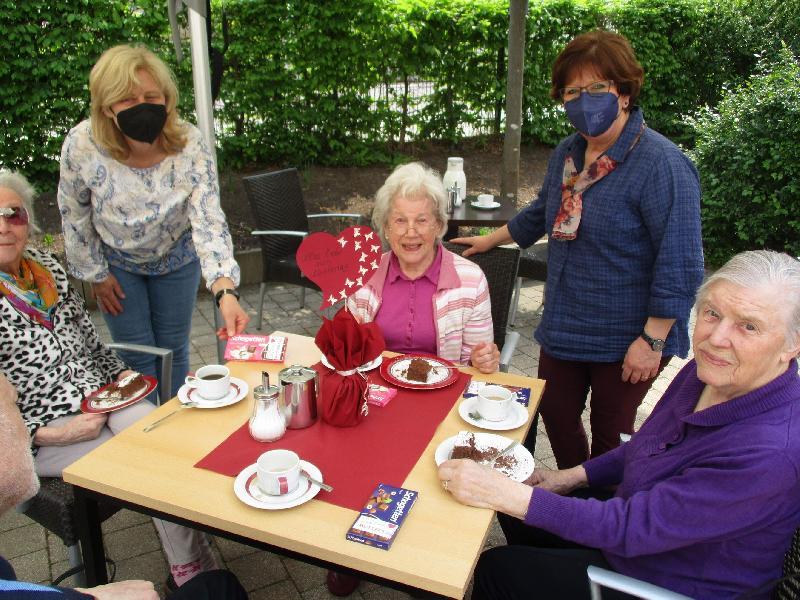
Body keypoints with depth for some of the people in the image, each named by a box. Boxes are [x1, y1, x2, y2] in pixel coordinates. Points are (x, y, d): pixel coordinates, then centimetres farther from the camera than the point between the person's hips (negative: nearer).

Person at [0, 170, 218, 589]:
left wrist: (120, 375, 2)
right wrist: (50, 434, -18)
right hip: (40, 433, -5)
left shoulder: (47, 267, 7)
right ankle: (195, 575, 0)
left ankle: (191, 569, -11)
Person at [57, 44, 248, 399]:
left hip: (175, 257, 1)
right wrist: (96, 274, -2)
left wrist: (226, 292, -47)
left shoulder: (190, 145, -29)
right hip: (117, 263, 0)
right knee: (138, 359, 5)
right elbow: (74, 217, -11)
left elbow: (209, 221, -34)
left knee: (173, 352, 13)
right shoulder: (81, 146, -27)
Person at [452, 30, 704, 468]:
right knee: (555, 416, 19)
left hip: (626, 341, -7)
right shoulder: (567, 153, 5)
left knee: (610, 436, 10)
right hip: (564, 329, 8)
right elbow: (542, 213, 23)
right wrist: (489, 241, 31)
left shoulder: (661, 165, -20)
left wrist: (652, 340, -21)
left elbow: (680, 265, -21)